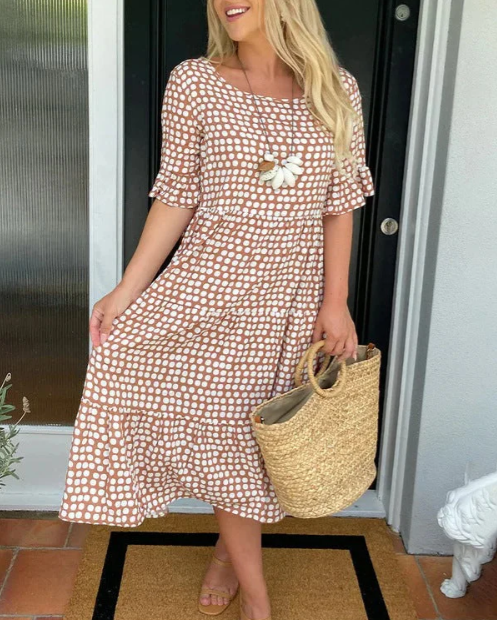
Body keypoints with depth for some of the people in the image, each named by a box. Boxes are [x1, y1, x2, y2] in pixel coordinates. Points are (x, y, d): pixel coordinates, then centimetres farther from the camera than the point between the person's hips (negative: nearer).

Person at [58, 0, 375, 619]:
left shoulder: (336, 90, 1)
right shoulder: (193, 83, -4)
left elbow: (338, 206, 3)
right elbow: (177, 198, -3)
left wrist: (335, 302, -2)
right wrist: (125, 291, -7)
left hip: (294, 294, 2)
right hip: (213, 284, -1)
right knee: (228, 427, 1)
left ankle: (230, 548, 38)